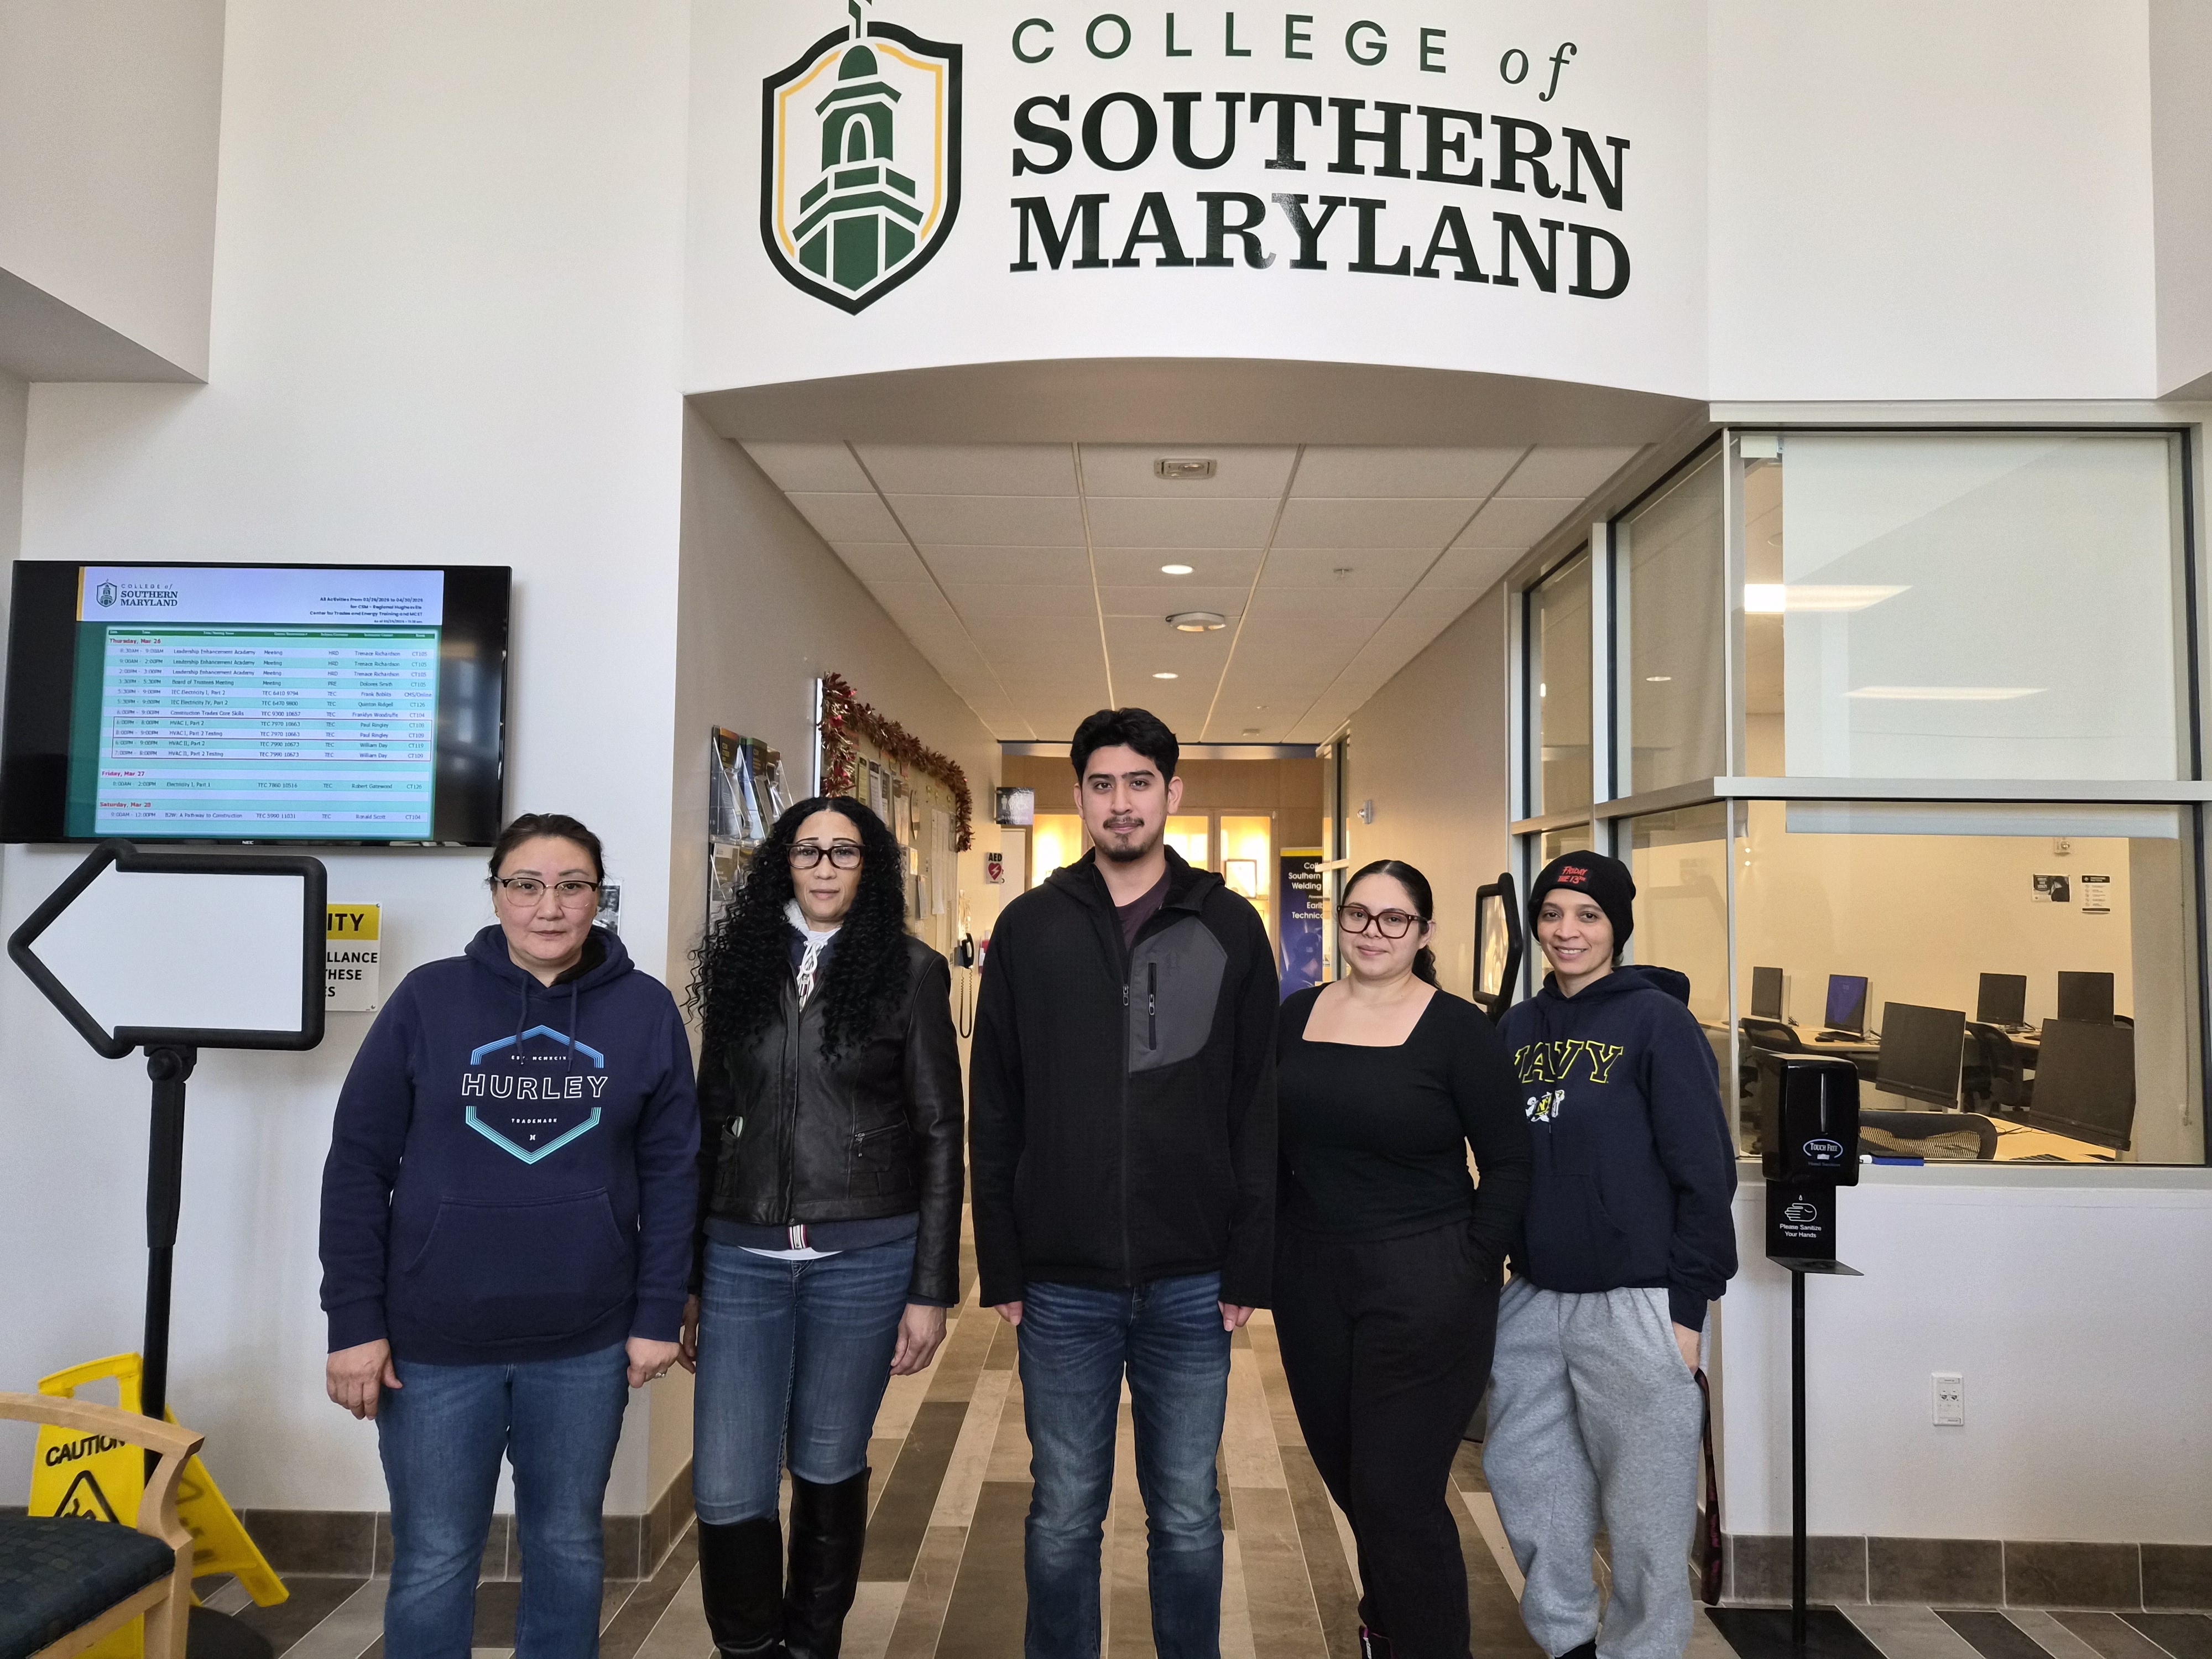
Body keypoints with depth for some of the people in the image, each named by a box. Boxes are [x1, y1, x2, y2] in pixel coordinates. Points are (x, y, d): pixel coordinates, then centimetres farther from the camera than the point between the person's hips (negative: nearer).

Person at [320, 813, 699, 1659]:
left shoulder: (646, 1010, -3)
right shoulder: (430, 998, -5)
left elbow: (669, 1172, 0)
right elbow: (357, 1163, -3)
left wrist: (658, 1315, -2)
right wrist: (355, 1323, -6)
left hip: (586, 1344, 1)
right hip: (434, 1342, -1)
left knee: (568, 1547, 17)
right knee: (433, 1562, 12)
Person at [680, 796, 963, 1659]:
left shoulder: (909, 971, -1)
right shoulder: (741, 966, 7)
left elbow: (938, 1133, -1)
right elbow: (708, 1124, 10)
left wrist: (931, 1288, -4)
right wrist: (689, 1277, 10)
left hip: (864, 1256, -2)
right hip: (742, 1256, 2)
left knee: (828, 1472, 12)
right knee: (726, 1492, 0)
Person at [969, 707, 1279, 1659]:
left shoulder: (1230, 928, 0)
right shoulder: (1031, 927, 1)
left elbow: (1259, 1107, 0)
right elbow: (993, 1110, 2)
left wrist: (1250, 1263, -4)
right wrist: (999, 1266, -1)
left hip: (1191, 1284, 0)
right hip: (1063, 1283, 0)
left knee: (1188, 1518, 14)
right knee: (1063, 1518, 13)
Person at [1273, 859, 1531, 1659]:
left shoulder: (1457, 1028, -9)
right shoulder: (1297, 1016, 4)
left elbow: (1508, 1163, -5)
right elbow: (1267, 1143, 11)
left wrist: (1472, 1266, -10)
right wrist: (1273, 1248, 7)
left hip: (1423, 1286, -5)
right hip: (1310, 1279, 5)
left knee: (1397, 1494, -2)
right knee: (1345, 1475, 19)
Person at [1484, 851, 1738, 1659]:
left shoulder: (1658, 1021, -7)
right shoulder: (1518, 1027, 9)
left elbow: (1705, 1171, -9)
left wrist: (1688, 1306, -12)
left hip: (1634, 1303, -6)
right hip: (1532, 1298, 6)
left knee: (1643, 1505, 4)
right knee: (1523, 1472, 15)